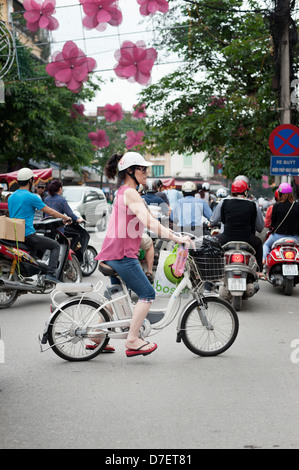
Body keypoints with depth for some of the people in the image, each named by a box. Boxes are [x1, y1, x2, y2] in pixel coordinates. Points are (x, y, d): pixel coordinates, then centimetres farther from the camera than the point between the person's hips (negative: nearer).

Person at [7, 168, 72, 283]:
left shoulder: (11, 197, 13)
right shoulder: (31, 197, -11)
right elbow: (50, 212, -6)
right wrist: (65, 217, 9)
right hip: (28, 234, -8)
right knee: (55, 245, 1)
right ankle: (51, 273, -13)